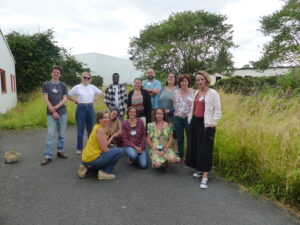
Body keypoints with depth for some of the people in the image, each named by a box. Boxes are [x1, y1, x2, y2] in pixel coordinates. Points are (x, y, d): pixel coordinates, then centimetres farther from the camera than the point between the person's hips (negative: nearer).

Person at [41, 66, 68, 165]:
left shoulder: (63, 85, 8)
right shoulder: (46, 84, 4)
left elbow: (65, 99, 0)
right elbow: (46, 99, -3)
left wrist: (56, 107, -13)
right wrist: (53, 111, -11)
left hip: (62, 112, 2)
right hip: (51, 113, -2)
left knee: (62, 134, 8)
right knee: (50, 134, -5)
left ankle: (60, 151, 22)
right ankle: (47, 156, -1)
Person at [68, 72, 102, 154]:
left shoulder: (92, 87, 4)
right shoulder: (77, 87, -3)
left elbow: (100, 93, 16)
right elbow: (68, 96, 1)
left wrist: (94, 100, 6)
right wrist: (76, 101, -3)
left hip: (90, 108, 3)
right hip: (81, 108, -2)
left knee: (91, 128, 9)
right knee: (80, 129, 1)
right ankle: (79, 148, 11)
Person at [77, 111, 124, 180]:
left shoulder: (96, 127, 14)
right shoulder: (100, 129, -15)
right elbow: (104, 149, -16)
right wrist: (112, 153, 0)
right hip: (92, 159, -10)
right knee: (119, 151, -11)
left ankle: (86, 170, 18)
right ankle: (105, 172, -3)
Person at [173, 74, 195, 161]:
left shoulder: (192, 91, -2)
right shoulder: (176, 92, 6)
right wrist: (178, 111, 5)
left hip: (189, 117, -2)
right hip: (178, 118, 3)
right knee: (180, 138, 12)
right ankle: (180, 156, 27)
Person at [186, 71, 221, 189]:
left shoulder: (213, 93, -8)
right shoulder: (197, 93, 13)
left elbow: (217, 110, -10)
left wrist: (212, 123, -17)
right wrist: (191, 119, 15)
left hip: (206, 124, -7)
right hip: (195, 122, 7)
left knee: (205, 149, -5)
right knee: (195, 146, 13)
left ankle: (205, 177, 1)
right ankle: (199, 169, 31)